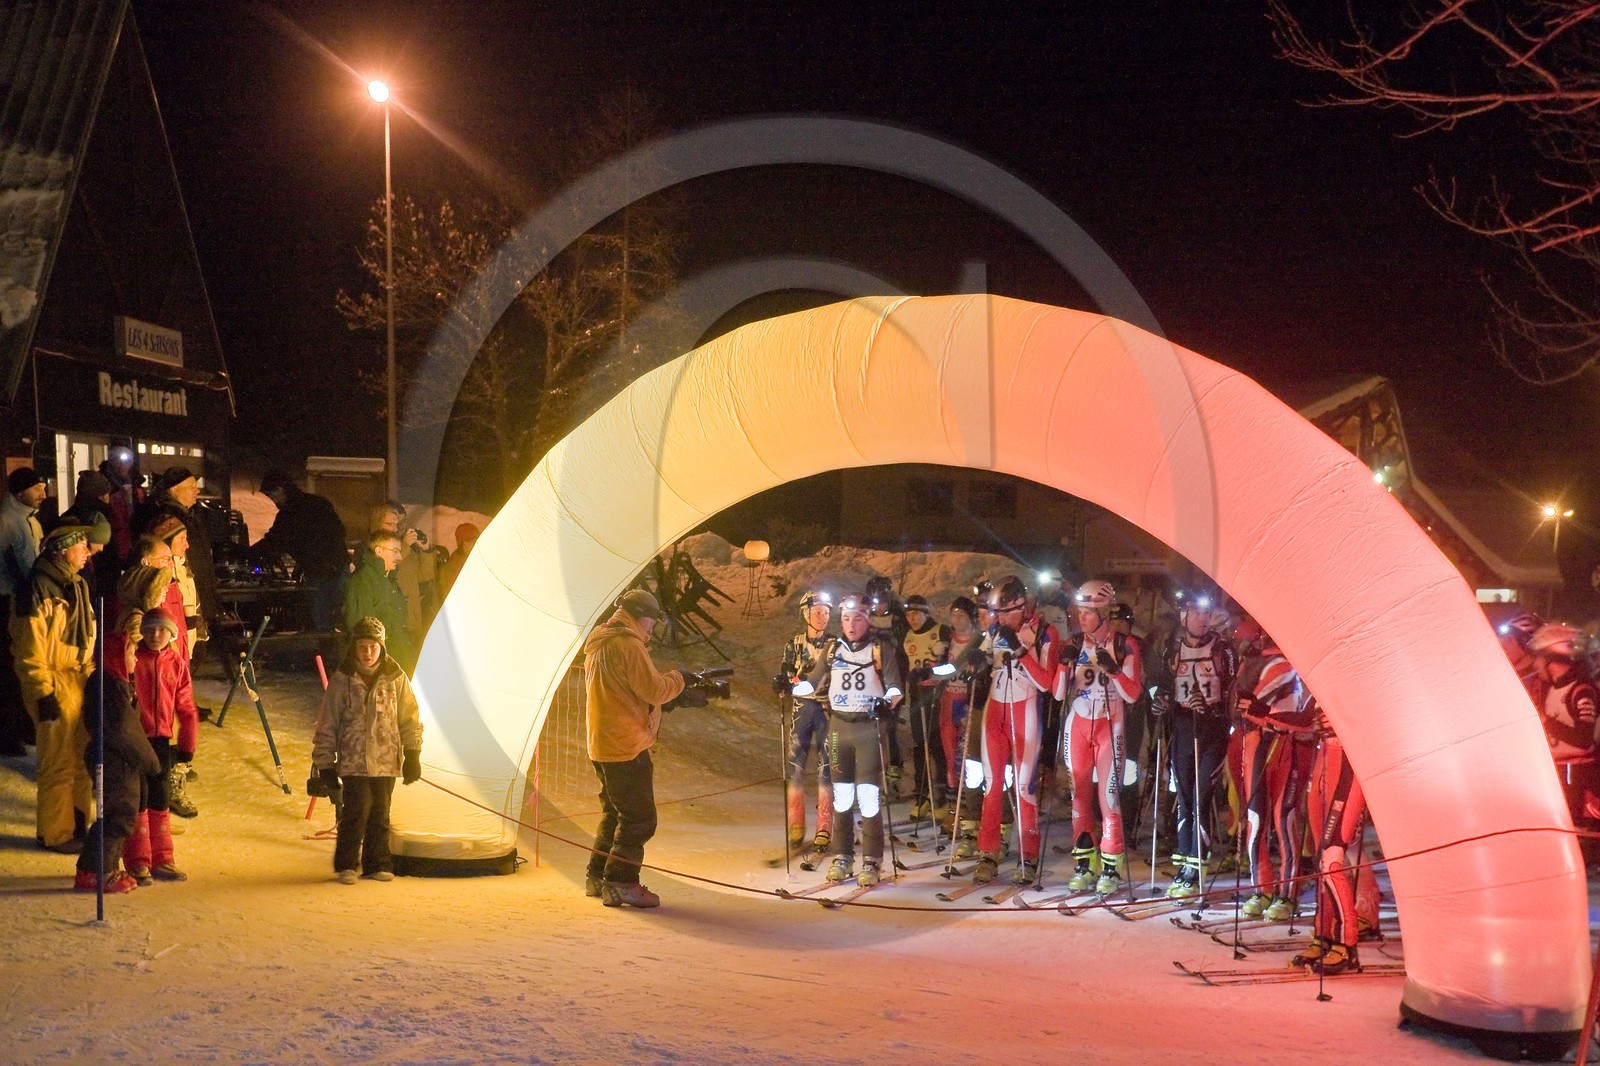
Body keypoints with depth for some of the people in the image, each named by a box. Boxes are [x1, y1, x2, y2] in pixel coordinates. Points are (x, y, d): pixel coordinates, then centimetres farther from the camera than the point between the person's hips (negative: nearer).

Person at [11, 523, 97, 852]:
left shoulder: (77, 585, 13)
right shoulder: (38, 589, -15)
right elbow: (30, 652, -17)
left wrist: (92, 677, 16)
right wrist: (44, 693, -17)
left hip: (80, 684, 9)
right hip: (55, 687, -8)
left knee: (83, 760, 15)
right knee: (59, 764, -1)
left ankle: (79, 824, 27)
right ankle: (54, 834, 11)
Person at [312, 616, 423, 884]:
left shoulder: (395, 678, 3)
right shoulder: (342, 680, 0)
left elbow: (410, 718, 10)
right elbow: (327, 724, 5)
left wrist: (412, 755, 7)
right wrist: (325, 764, 4)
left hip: (386, 761, 2)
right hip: (353, 761, -2)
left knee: (380, 814, 6)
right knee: (356, 811, -10)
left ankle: (377, 865, 18)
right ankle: (346, 865, 3)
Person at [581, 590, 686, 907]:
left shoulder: (598, 644, 16)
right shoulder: (628, 644, -16)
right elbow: (653, 689, -17)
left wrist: (665, 681, 10)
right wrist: (676, 679, 1)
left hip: (601, 745, 10)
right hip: (626, 745, -10)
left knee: (614, 811, 20)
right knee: (639, 817, -5)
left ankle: (597, 876, 24)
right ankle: (620, 883, -6)